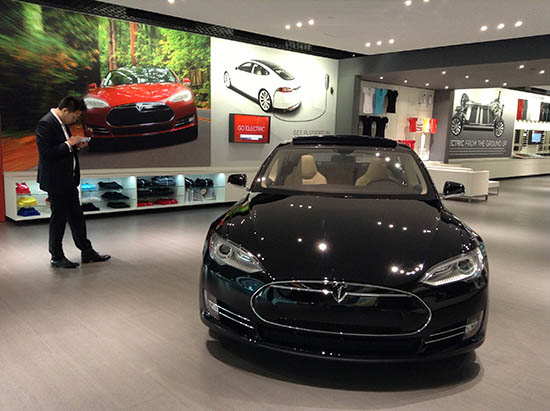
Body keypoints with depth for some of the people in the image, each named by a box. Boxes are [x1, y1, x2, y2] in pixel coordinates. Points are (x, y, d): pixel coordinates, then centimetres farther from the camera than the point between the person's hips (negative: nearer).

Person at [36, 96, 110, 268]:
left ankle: (87, 251, 23)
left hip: (68, 179, 9)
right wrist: (69, 144, -20)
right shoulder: (45, 124, -17)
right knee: (58, 218, 2)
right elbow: (46, 153, -23)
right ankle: (57, 257, 16)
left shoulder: (62, 123, 11)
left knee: (76, 216, 14)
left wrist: (76, 145, 3)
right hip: (55, 181, -9)